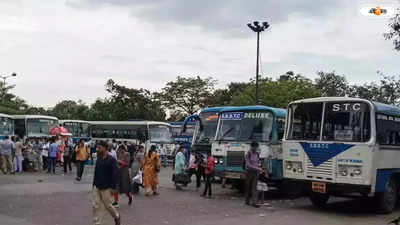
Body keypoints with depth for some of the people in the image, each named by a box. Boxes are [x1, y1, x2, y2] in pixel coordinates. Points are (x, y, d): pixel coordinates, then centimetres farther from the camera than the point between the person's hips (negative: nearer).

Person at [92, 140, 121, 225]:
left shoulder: (112, 160, -11)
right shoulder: (98, 159, 8)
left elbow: (114, 174, -13)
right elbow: (96, 173, 15)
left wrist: (113, 187, -16)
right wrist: (94, 184, 14)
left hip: (106, 188, -6)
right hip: (96, 187, 6)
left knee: (108, 205, 6)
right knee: (96, 206, 2)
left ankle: (117, 216, 32)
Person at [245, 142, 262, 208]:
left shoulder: (257, 154, 9)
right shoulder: (247, 154, -9)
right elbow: (248, 165, -16)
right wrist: (257, 168, -22)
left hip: (255, 172, 4)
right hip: (249, 172, -4)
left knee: (254, 188, -4)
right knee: (248, 187, 5)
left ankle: (254, 202, -10)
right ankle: (247, 201, 19)